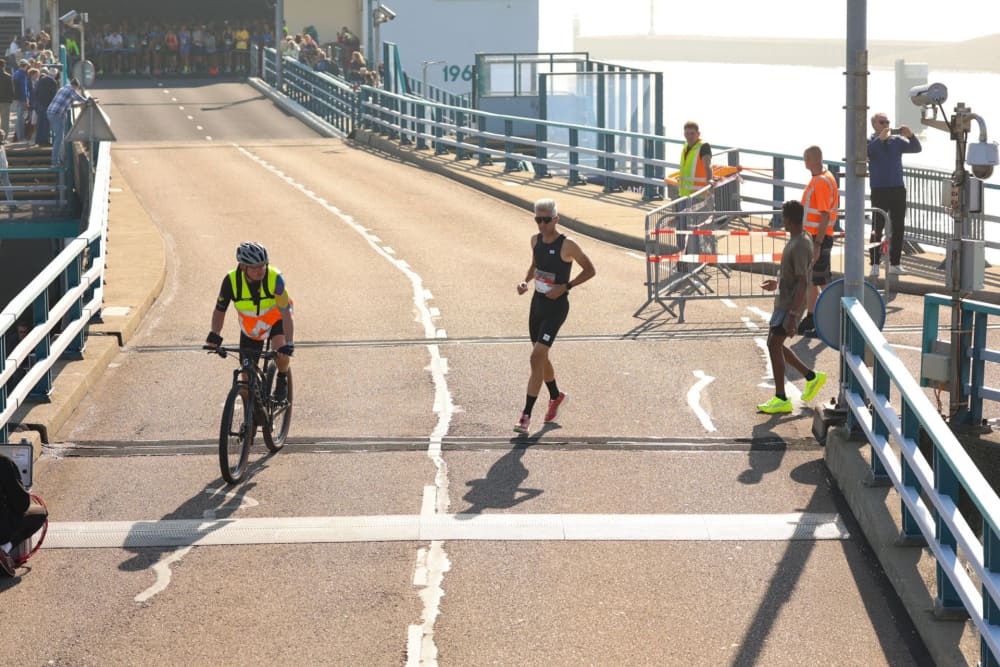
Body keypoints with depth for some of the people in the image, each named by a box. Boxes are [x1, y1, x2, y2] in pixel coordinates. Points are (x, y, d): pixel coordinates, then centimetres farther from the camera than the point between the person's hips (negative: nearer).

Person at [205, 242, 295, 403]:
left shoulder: (274, 277, -31)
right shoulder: (231, 280, -25)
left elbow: (286, 313, -32)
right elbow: (219, 310, -12)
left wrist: (289, 344, -43)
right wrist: (214, 334, -29)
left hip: (276, 321, -2)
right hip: (250, 329, 2)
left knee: (281, 351, -32)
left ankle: (282, 379, -1)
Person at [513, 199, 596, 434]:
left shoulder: (567, 245, -16)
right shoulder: (536, 240, 3)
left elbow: (590, 270, -8)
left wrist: (565, 287, -16)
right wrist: (526, 281, 2)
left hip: (556, 307, -7)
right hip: (537, 302, 7)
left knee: (537, 357, -16)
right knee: (541, 357, 18)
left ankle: (526, 414, -14)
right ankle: (556, 396, 45)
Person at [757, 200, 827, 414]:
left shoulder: (800, 246, -23)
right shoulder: (799, 239, 8)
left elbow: (803, 283, -27)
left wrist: (792, 316, -30)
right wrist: (778, 283, 35)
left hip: (791, 305, -10)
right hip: (783, 301, 10)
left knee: (774, 345, -8)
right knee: (774, 345, 14)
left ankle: (781, 400, -4)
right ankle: (812, 377, 23)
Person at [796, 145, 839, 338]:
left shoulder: (822, 182, -20)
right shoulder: (817, 179, 11)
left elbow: (825, 216, -23)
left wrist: (817, 244, -23)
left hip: (819, 238, -10)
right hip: (811, 236, 10)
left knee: (822, 280, -3)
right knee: (811, 279, 16)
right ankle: (811, 319, 26)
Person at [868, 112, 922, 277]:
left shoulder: (897, 140, 11)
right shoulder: (870, 142, 1)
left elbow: (917, 148, 3)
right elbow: (864, 151, -20)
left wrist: (911, 136, -16)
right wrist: (880, 138, -30)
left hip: (898, 189, 4)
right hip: (879, 190, -4)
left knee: (898, 228, 5)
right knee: (877, 228, -6)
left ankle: (894, 263, 12)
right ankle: (874, 265, -5)